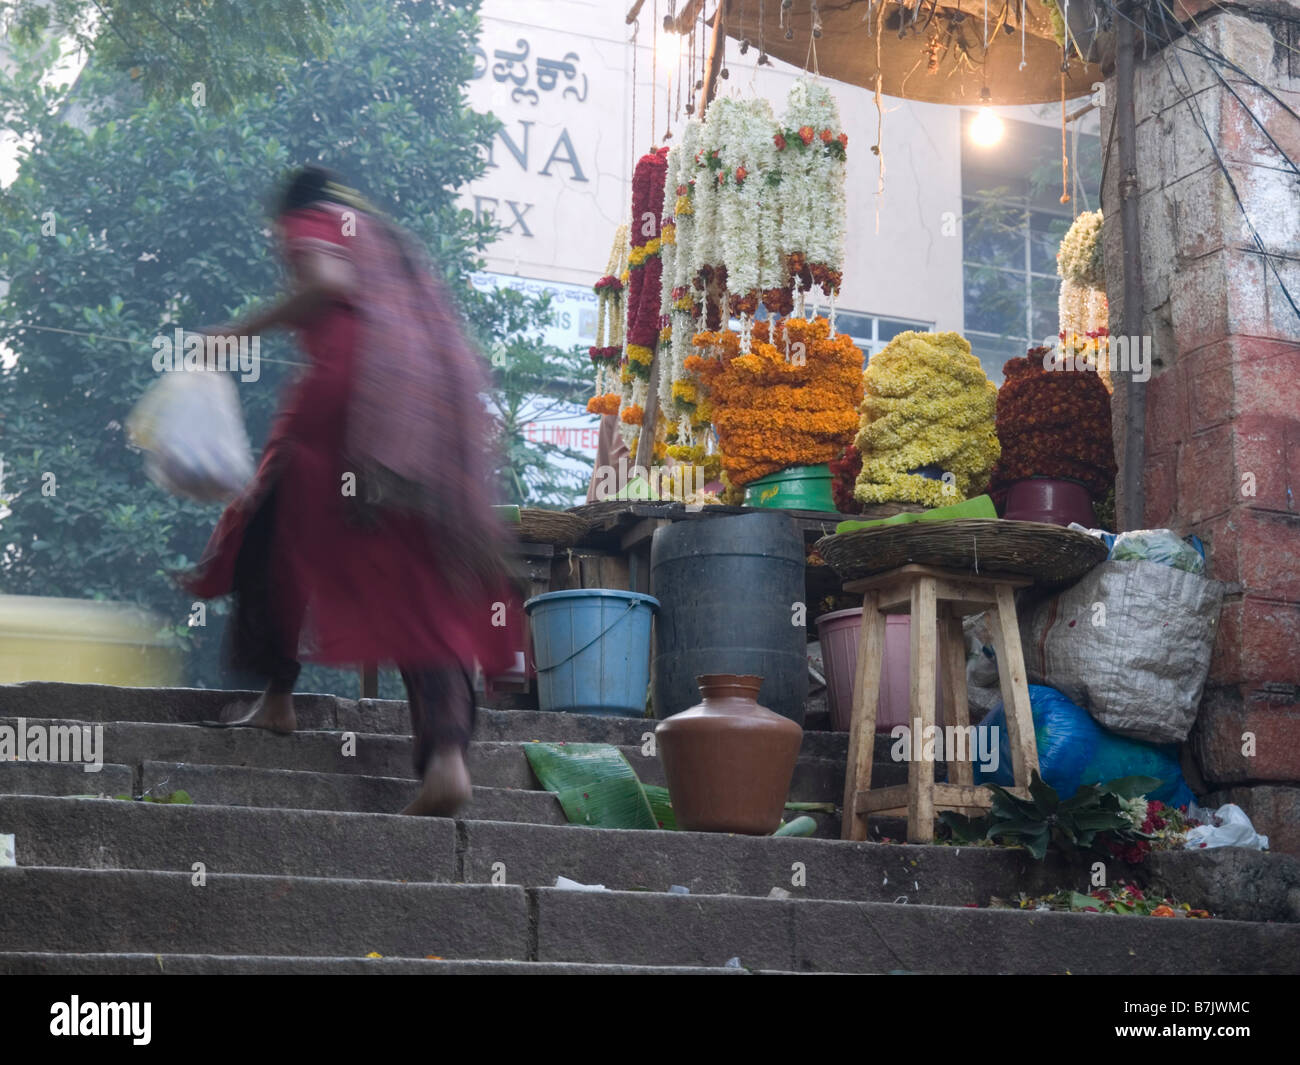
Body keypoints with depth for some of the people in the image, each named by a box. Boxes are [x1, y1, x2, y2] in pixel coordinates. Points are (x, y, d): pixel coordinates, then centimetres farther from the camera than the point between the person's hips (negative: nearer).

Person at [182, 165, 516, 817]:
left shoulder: (313, 221, 13)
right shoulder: (389, 240, 34)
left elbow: (328, 282, -11)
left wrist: (243, 330, -4)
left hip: (350, 386, -6)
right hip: (439, 415, 6)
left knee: (273, 533, 15)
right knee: (424, 589, -1)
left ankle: (275, 696, 16)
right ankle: (446, 754, -17)